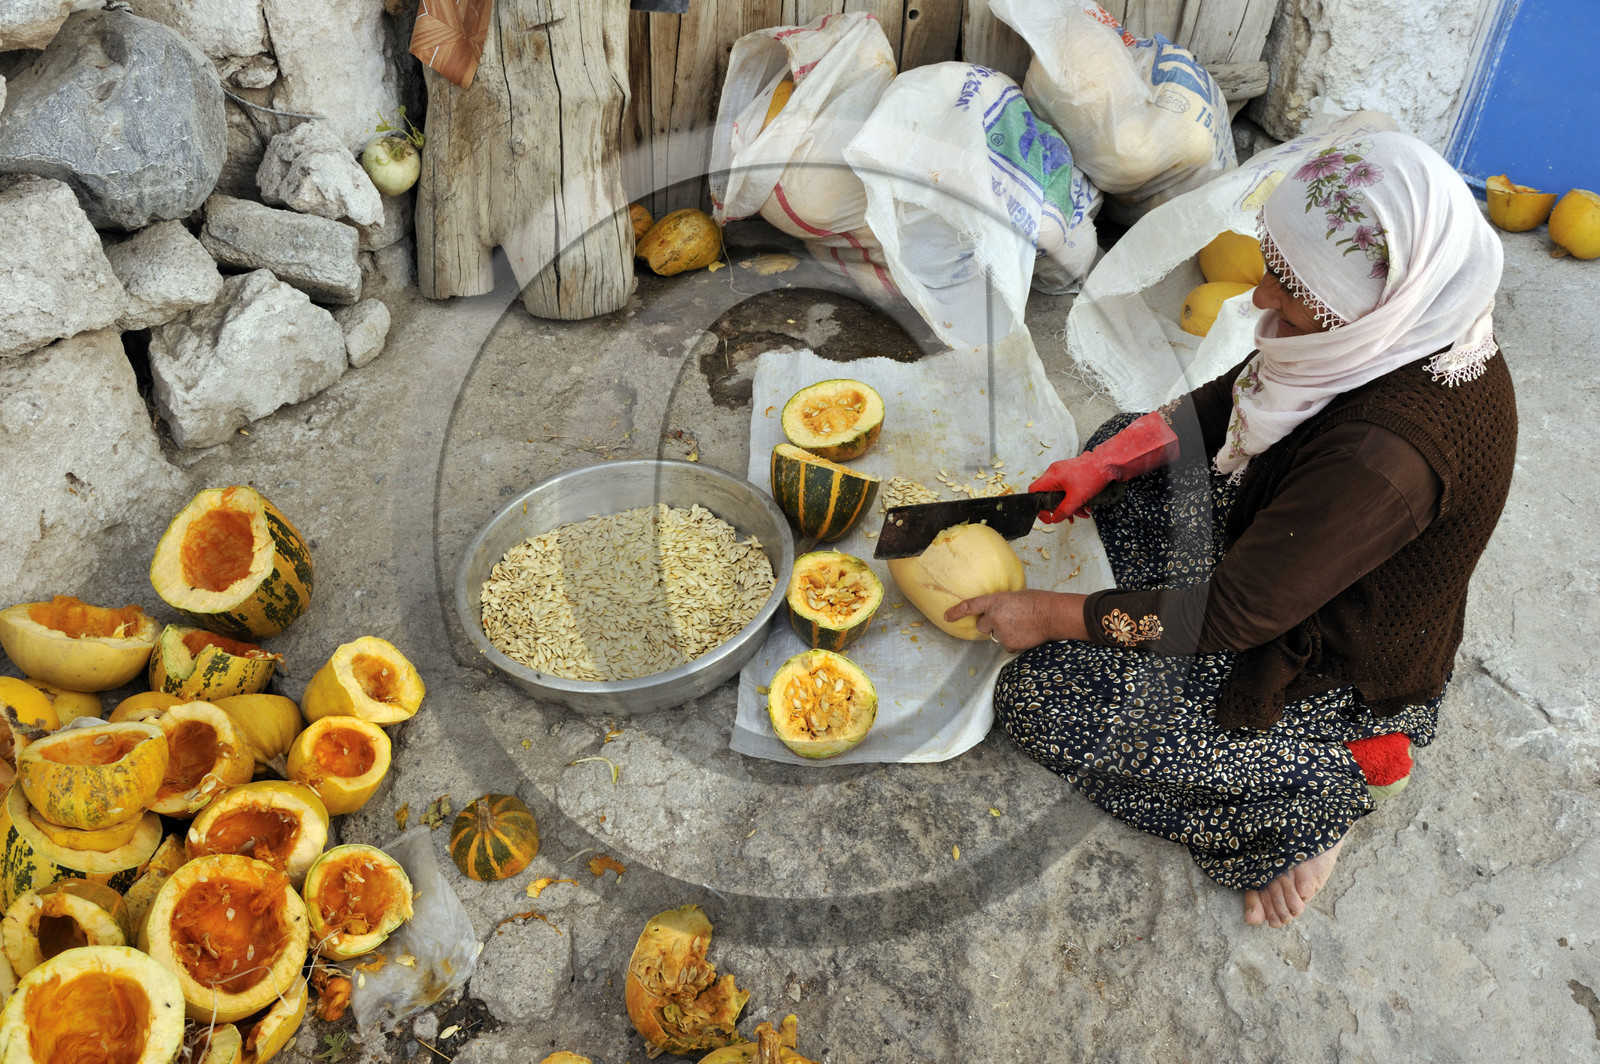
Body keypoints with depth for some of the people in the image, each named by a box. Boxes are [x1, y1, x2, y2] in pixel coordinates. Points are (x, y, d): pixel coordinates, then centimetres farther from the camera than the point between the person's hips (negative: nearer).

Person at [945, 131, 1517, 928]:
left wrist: (1052, 614, -21)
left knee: (1037, 697, -7)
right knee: (1130, 451, 12)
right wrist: (1106, 461, -7)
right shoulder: (1418, 329, -14)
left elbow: (1237, 613, -31)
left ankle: (1312, 797, 3)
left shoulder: (1386, 453, -40)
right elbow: (1239, 396, 2)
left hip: (1343, 676, -8)